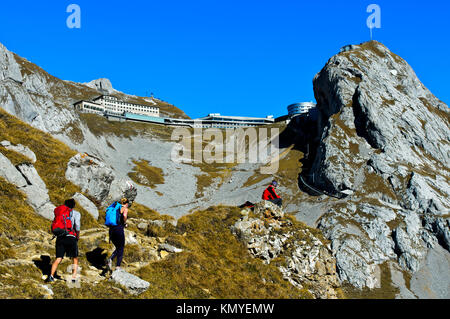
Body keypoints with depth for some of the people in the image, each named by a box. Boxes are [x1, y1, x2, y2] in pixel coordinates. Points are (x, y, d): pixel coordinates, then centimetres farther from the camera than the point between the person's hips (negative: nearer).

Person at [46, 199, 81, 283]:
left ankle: (51, 275, -19)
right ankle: (73, 278, 4)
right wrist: (78, 235, 1)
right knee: (75, 259, 14)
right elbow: (77, 225, -10)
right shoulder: (76, 213, 6)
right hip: (71, 238, -3)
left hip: (60, 237, 3)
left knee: (58, 259, 2)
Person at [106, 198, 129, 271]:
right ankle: (118, 266, 5)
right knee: (121, 249, 8)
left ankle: (110, 259, -6)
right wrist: (124, 223, -6)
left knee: (118, 248, 18)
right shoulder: (125, 209, -1)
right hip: (119, 229, -6)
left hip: (112, 229, 6)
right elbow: (124, 215, -23)